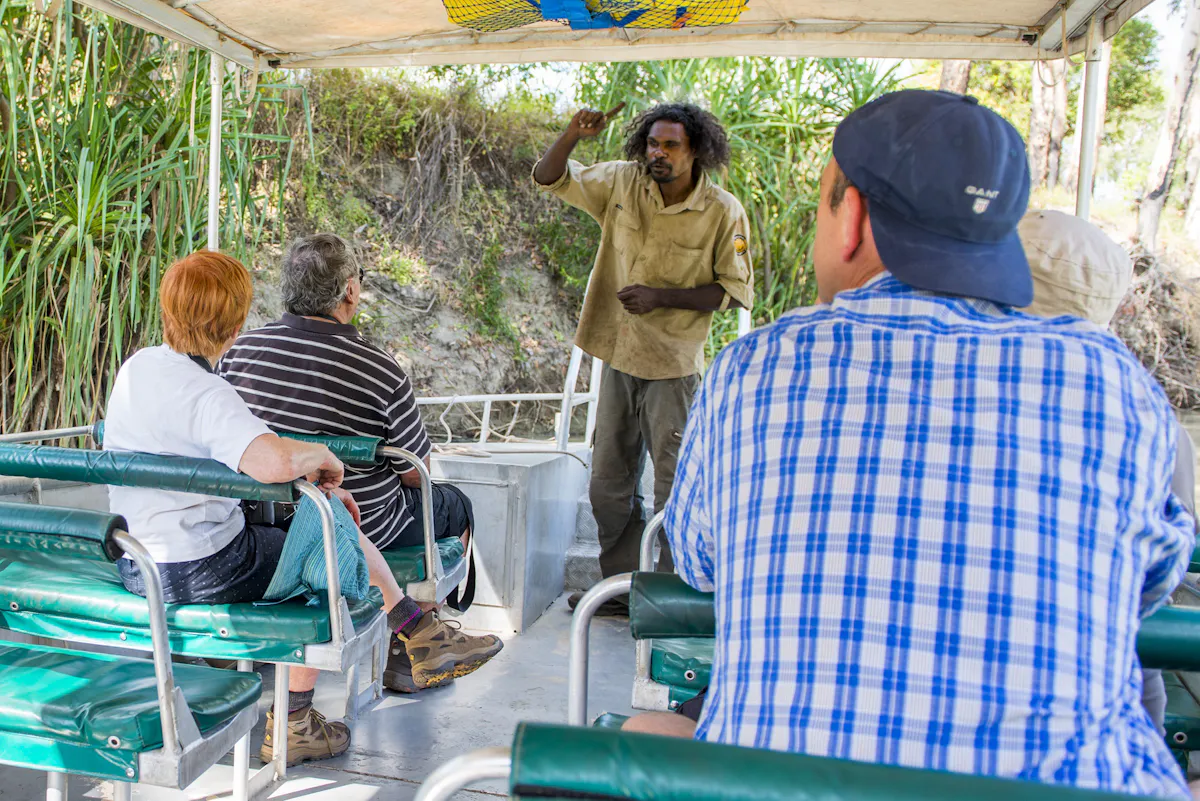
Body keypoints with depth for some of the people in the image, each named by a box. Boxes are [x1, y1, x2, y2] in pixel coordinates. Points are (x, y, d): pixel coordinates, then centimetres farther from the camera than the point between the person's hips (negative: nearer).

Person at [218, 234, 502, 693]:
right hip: (357, 533, -6)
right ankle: (411, 651, 29)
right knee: (455, 505, 22)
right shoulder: (380, 371, -23)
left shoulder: (240, 351, -9)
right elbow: (415, 472, -12)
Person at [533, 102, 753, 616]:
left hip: (674, 365, -5)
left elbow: (736, 290, -6)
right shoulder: (622, 183, 2)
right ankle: (622, 585, 28)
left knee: (674, 490, 0)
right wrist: (573, 134, -13)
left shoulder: (723, 212, -8)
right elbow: (549, 178, 7)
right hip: (619, 357, 5)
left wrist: (662, 296, -17)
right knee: (609, 485, 12)